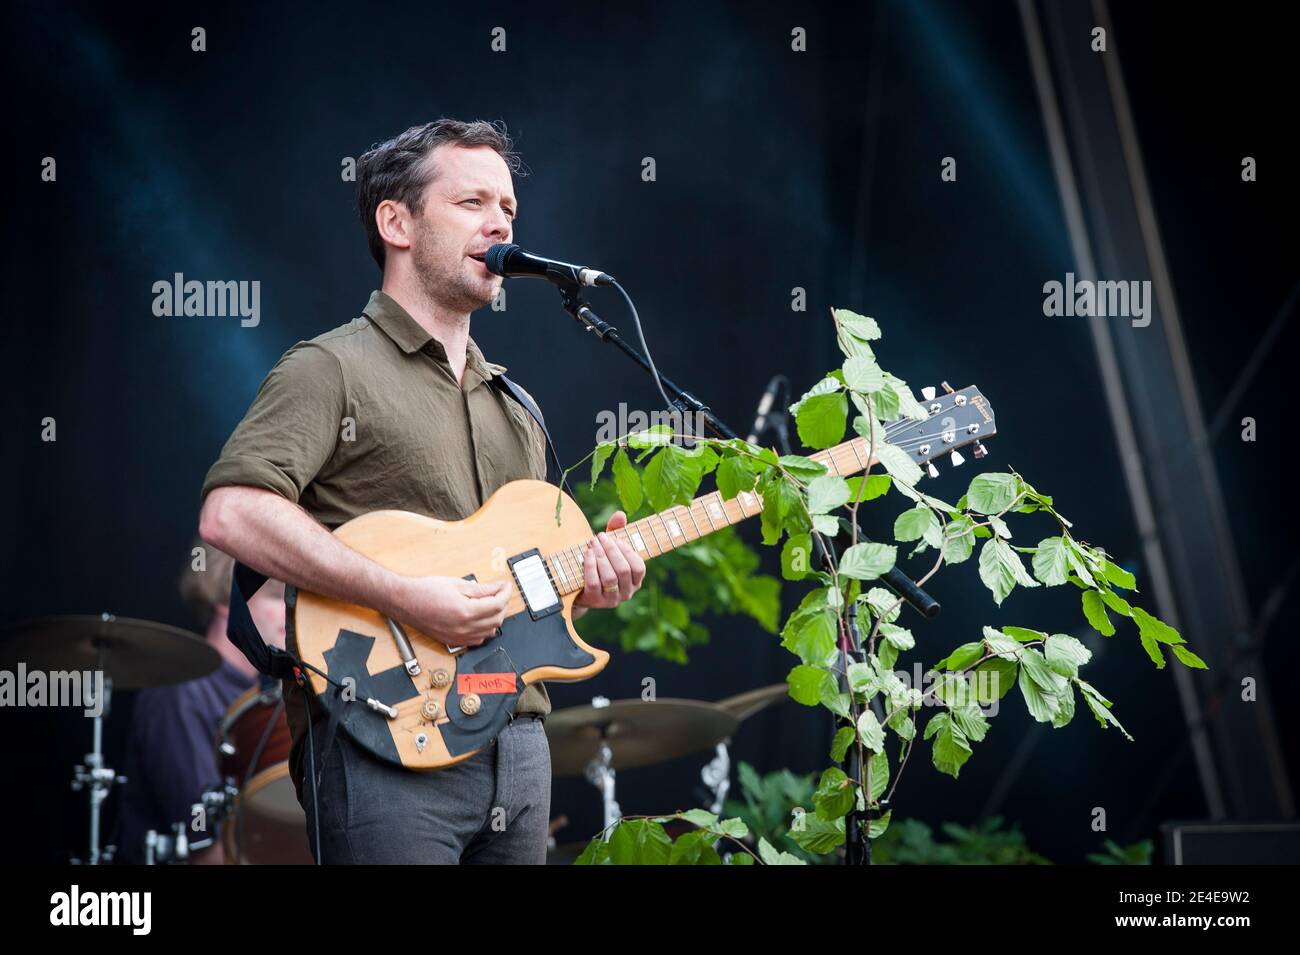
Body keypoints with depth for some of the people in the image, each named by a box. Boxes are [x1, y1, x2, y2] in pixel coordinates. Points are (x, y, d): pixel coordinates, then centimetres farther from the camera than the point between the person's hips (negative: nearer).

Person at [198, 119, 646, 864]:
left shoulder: (514, 407, 22)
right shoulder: (334, 370, -4)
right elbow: (231, 512, -19)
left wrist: (583, 582, 6)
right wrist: (405, 598, -21)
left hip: (517, 740, 8)